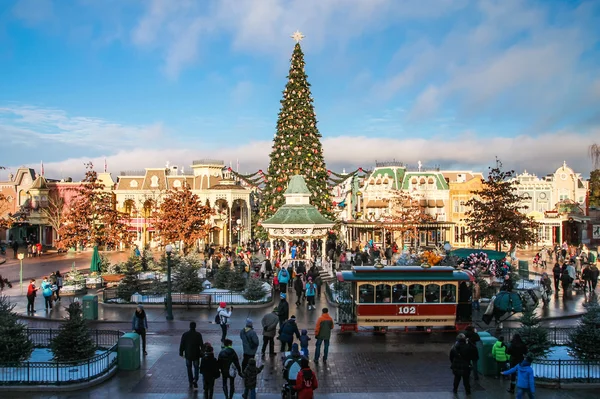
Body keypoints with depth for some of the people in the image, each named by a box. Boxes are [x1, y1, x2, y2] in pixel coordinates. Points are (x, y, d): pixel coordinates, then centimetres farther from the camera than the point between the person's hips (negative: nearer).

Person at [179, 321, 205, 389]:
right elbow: (201, 345, -7)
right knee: (196, 367, 13)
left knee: (189, 368, 15)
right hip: (196, 355, -1)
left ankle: (191, 382, 21)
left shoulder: (185, 334, -7)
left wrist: (181, 352, 9)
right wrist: (202, 353, 2)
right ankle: (195, 380, -5)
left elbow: (182, 344, -2)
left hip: (188, 355, 1)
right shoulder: (198, 335, -10)